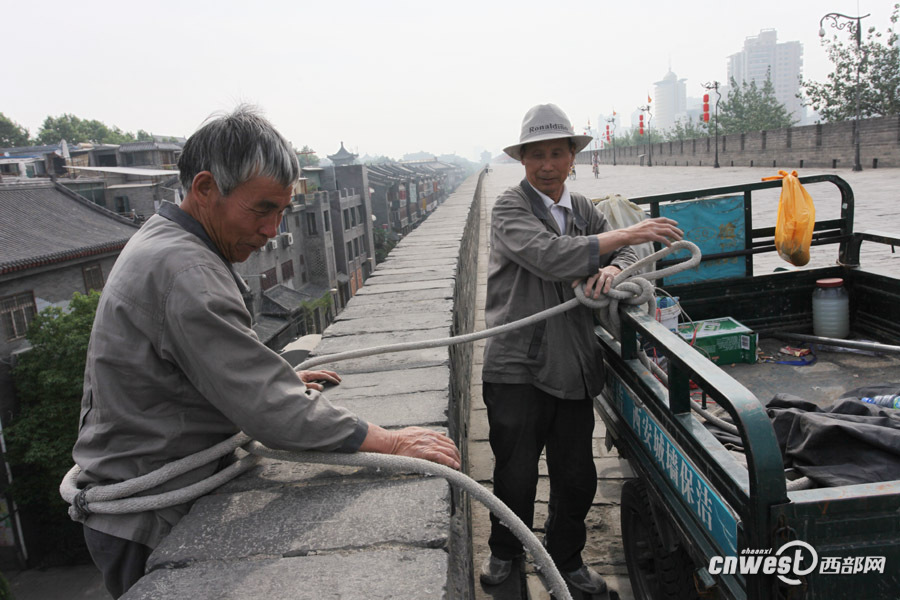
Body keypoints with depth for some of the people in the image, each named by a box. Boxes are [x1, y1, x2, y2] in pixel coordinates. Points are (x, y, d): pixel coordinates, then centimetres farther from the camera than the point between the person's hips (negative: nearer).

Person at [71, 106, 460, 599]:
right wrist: (390, 443, -27)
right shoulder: (183, 270, -28)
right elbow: (267, 410, -32)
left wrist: (278, 378, 21)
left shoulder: (161, 243, 7)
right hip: (146, 528, -10)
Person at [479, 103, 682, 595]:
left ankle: (566, 559, 38)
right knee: (515, 475, 9)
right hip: (517, 367, -5)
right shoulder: (509, 208, -7)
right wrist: (626, 234, -23)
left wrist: (612, 268, -10)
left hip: (574, 366, 5)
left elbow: (634, 254, 14)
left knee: (577, 478, 13)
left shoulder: (582, 209, 13)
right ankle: (504, 552, 37)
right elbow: (550, 256, -24)